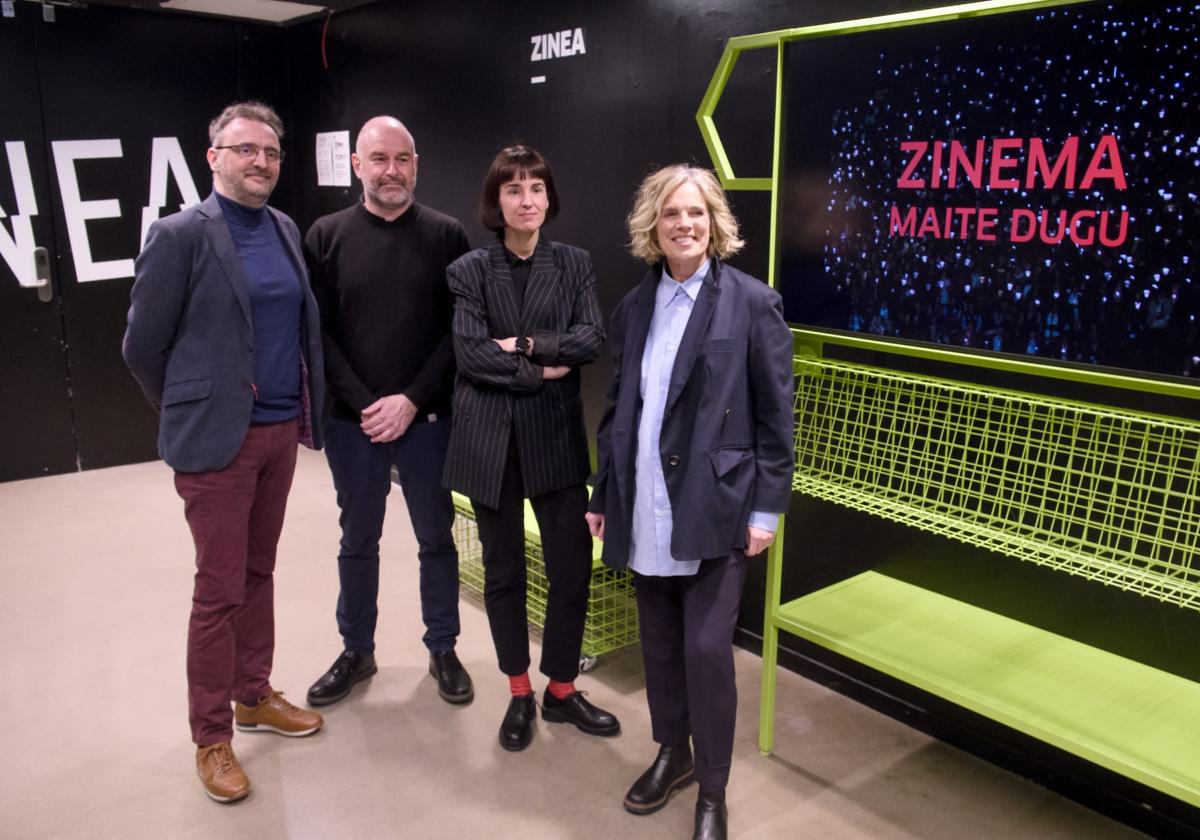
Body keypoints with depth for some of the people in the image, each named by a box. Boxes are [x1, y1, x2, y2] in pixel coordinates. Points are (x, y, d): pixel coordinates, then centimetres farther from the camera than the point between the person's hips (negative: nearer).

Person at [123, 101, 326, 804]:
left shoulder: (287, 230, 8)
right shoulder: (181, 234, -10)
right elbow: (143, 345, -5)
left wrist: (302, 408, 12)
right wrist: (191, 410, 5)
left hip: (281, 429, 6)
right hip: (218, 438, -5)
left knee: (258, 572, 17)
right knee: (220, 589, 3)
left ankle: (254, 695, 34)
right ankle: (212, 737, 19)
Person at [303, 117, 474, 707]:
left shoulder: (445, 235, -1)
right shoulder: (326, 236, 1)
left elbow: (459, 329, -5)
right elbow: (318, 332, -2)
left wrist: (412, 400, -12)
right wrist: (365, 404, -11)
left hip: (426, 417, -1)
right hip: (352, 421, 1)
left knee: (436, 538, 10)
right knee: (358, 542, 14)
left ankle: (442, 650, 28)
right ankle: (356, 652, 32)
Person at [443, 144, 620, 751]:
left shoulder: (573, 264, 6)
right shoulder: (469, 270, 1)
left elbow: (591, 338, -7)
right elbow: (470, 353, -10)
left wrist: (523, 344, -13)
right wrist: (544, 370, -12)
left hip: (556, 435, 1)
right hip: (491, 438, 0)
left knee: (573, 565, 1)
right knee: (504, 570, 10)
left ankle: (561, 690, 23)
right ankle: (519, 693, 28)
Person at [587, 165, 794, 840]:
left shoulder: (752, 302, -5)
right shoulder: (634, 308, 9)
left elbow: (776, 415, -5)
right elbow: (618, 411, 13)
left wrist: (766, 508, -9)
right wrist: (604, 495, 12)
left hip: (714, 509, -4)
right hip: (645, 511, 5)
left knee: (707, 649, -2)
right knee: (660, 644, 14)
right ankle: (672, 753, 36)